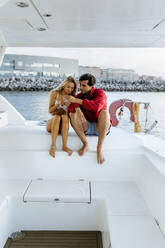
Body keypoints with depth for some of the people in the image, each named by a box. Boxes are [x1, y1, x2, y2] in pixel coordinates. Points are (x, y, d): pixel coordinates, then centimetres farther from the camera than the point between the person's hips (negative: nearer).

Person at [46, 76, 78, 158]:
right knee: (57, 116, -34)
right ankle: (53, 145, -45)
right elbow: (50, 110, 0)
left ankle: (65, 145, -41)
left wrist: (68, 106, -17)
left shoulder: (72, 97, 5)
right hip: (52, 123, -1)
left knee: (65, 116, -32)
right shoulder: (54, 93, 1)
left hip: (63, 126, 1)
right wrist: (59, 104, -18)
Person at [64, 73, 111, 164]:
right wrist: (77, 109, -36)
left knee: (104, 112, -33)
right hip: (86, 127, 3)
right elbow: (70, 107, -12)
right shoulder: (80, 96, 3)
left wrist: (76, 100, -31)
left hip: (101, 128, -3)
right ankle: (85, 144, -21)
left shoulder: (99, 92, -9)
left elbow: (96, 105, -31)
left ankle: (100, 148, -31)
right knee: (72, 114, -20)